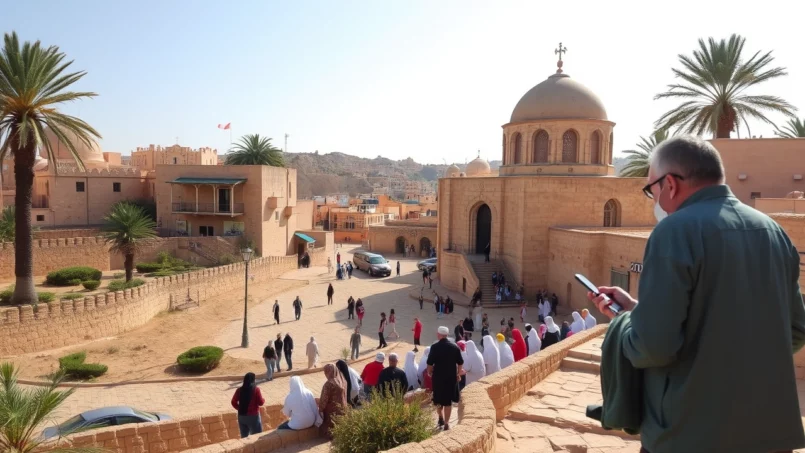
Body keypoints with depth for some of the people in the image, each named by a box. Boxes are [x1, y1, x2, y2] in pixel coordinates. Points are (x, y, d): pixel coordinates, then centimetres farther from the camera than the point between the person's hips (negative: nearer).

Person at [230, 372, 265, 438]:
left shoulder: (239, 390, 1)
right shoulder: (256, 389, -11)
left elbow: (233, 402, 5)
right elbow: (261, 402, -9)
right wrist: (263, 400, 12)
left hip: (241, 416, 4)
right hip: (253, 416, -4)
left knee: (244, 437, 15)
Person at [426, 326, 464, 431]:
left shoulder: (435, 347, -11)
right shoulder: (455, 347, -3)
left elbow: (430, 362, -10)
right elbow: (460, 362, 2)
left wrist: (429, 372, 9)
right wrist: (458, 374, 16)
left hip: (438, 376, -1)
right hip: (451, 376, 2)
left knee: (438, 398, 19)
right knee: (448, 400, 7)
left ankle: (441, 418, 30)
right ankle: (446, 423, 8)